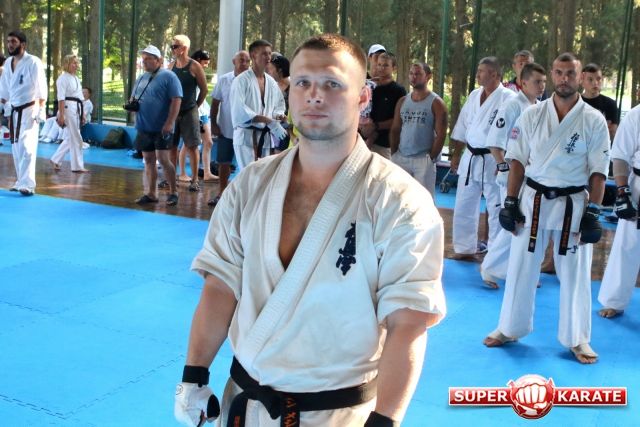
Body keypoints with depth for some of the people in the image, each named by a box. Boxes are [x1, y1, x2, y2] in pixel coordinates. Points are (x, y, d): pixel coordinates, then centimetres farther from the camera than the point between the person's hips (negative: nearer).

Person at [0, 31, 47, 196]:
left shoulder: (33, 62, -11)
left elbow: (41, 88, -13)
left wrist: (41, 109, -17)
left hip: (28, 110, -7)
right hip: (14, 110, 7)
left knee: (26, 146, -13)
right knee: (16, 147, 11)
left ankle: (27, 184, -14)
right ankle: (21, 181, 20)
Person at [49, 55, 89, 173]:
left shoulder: (76, 78, 17)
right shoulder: (63, 78, -9)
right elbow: (61, 98, -14)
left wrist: (83, 114, 16)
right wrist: (61, 115, -18)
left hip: (77, 110, 9)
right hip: (68, 109, -9)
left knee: (70, 138, 13)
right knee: (76, 139, -5)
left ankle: (55, 160, 24)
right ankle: (77, 166, 3)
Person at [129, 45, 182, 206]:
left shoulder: (168, 76, -8)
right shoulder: (141, 78, 15)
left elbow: (176, 100, -15)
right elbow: (133, 98, 25)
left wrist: (169, 123, -22)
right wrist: (131, 104, -1)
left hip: (161, 128, -7)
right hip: (144, 127, 7)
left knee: (163, 158, -9)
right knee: (148, 159, 9)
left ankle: (173, 192, 4)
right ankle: (151, 193, 16)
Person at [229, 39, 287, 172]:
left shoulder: (271, 82, 12)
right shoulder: (242, 80, -9)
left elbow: (278, 106, 21)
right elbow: (239, 111, -19)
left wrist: (279, 116, -4)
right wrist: (268, 121, -23)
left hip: (265, 137, 7)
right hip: (246, 136, -7)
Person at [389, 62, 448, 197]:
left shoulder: (436, 103, -4)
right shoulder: (403, 101, 11)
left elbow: (440, 134, -8)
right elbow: (395, 130, 13)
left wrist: (431, 158, -11)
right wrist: (394, 154, 5)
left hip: (423, 160, -5)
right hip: (401, 157, 5)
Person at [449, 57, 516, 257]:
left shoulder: (508, 98, -12)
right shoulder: (474, 95, 9)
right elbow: (461, 129, 15)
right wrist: (456, 155, 15)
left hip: (493, 161, -7)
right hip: (470, 159, 7)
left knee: (496, 210, 1)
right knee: (463, 207, 15)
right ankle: (465, 248, 31)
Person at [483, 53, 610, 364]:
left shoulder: (594, 121, -4)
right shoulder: (532, 115, 0)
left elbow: (598, 172, -4)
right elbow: (518, 161, 3)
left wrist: (592, 214, -10)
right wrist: (510, 202, -2)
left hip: (574, 204, -1)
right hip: (533, 199, 1)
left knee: (575, 274, 6)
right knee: (521, 267, 10)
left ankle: (577, 339, 21)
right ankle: (510, 329, 27)